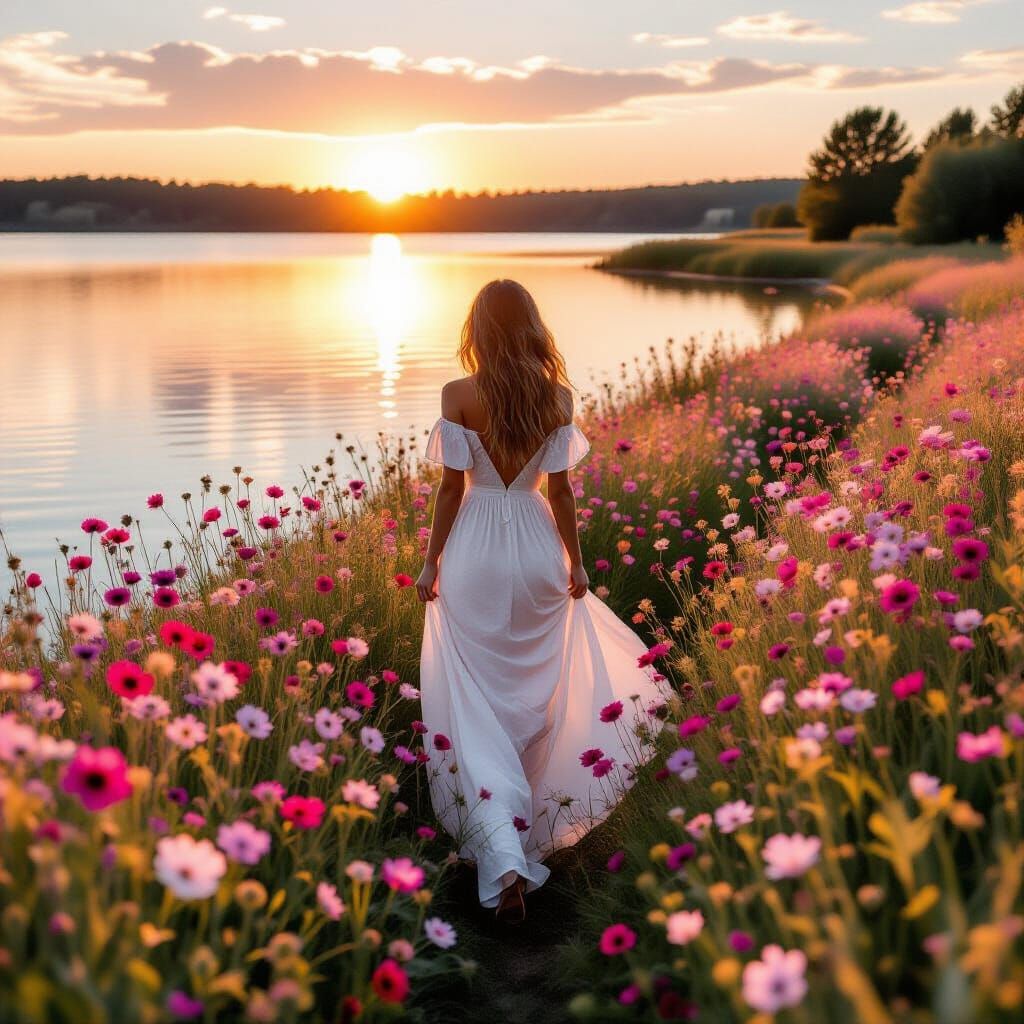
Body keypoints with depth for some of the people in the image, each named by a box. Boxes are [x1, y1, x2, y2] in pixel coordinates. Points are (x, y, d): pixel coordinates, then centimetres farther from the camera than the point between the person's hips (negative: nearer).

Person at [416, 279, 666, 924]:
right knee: (533, 695, 20)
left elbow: (452, 487, -8)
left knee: (476, 706, 1)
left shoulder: (459, 397, -11)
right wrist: (576, 561, 10)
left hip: (474, 556, -3)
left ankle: (504, 858, -13)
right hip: (537, 552, 3)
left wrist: (431, 563, 3)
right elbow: (560, 488, -1)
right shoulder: (558, 397, -4)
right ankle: (531, 824, 36)